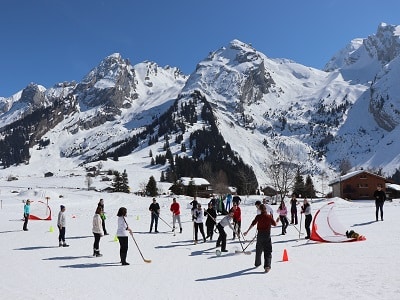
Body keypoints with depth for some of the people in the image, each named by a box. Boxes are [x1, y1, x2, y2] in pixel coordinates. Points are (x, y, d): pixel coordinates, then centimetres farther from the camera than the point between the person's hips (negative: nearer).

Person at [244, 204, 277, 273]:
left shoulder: (258, 216, -7)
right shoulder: (269, 216, -5)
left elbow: (252, 224, -11)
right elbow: (274, 224, 5)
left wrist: (247, 231, -8)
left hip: (260, 235, 1)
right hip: (267, 235, -1)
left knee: (258, 250, 18)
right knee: (268, 251, 0)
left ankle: (257, 263, 35)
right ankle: (267, 266, -15)